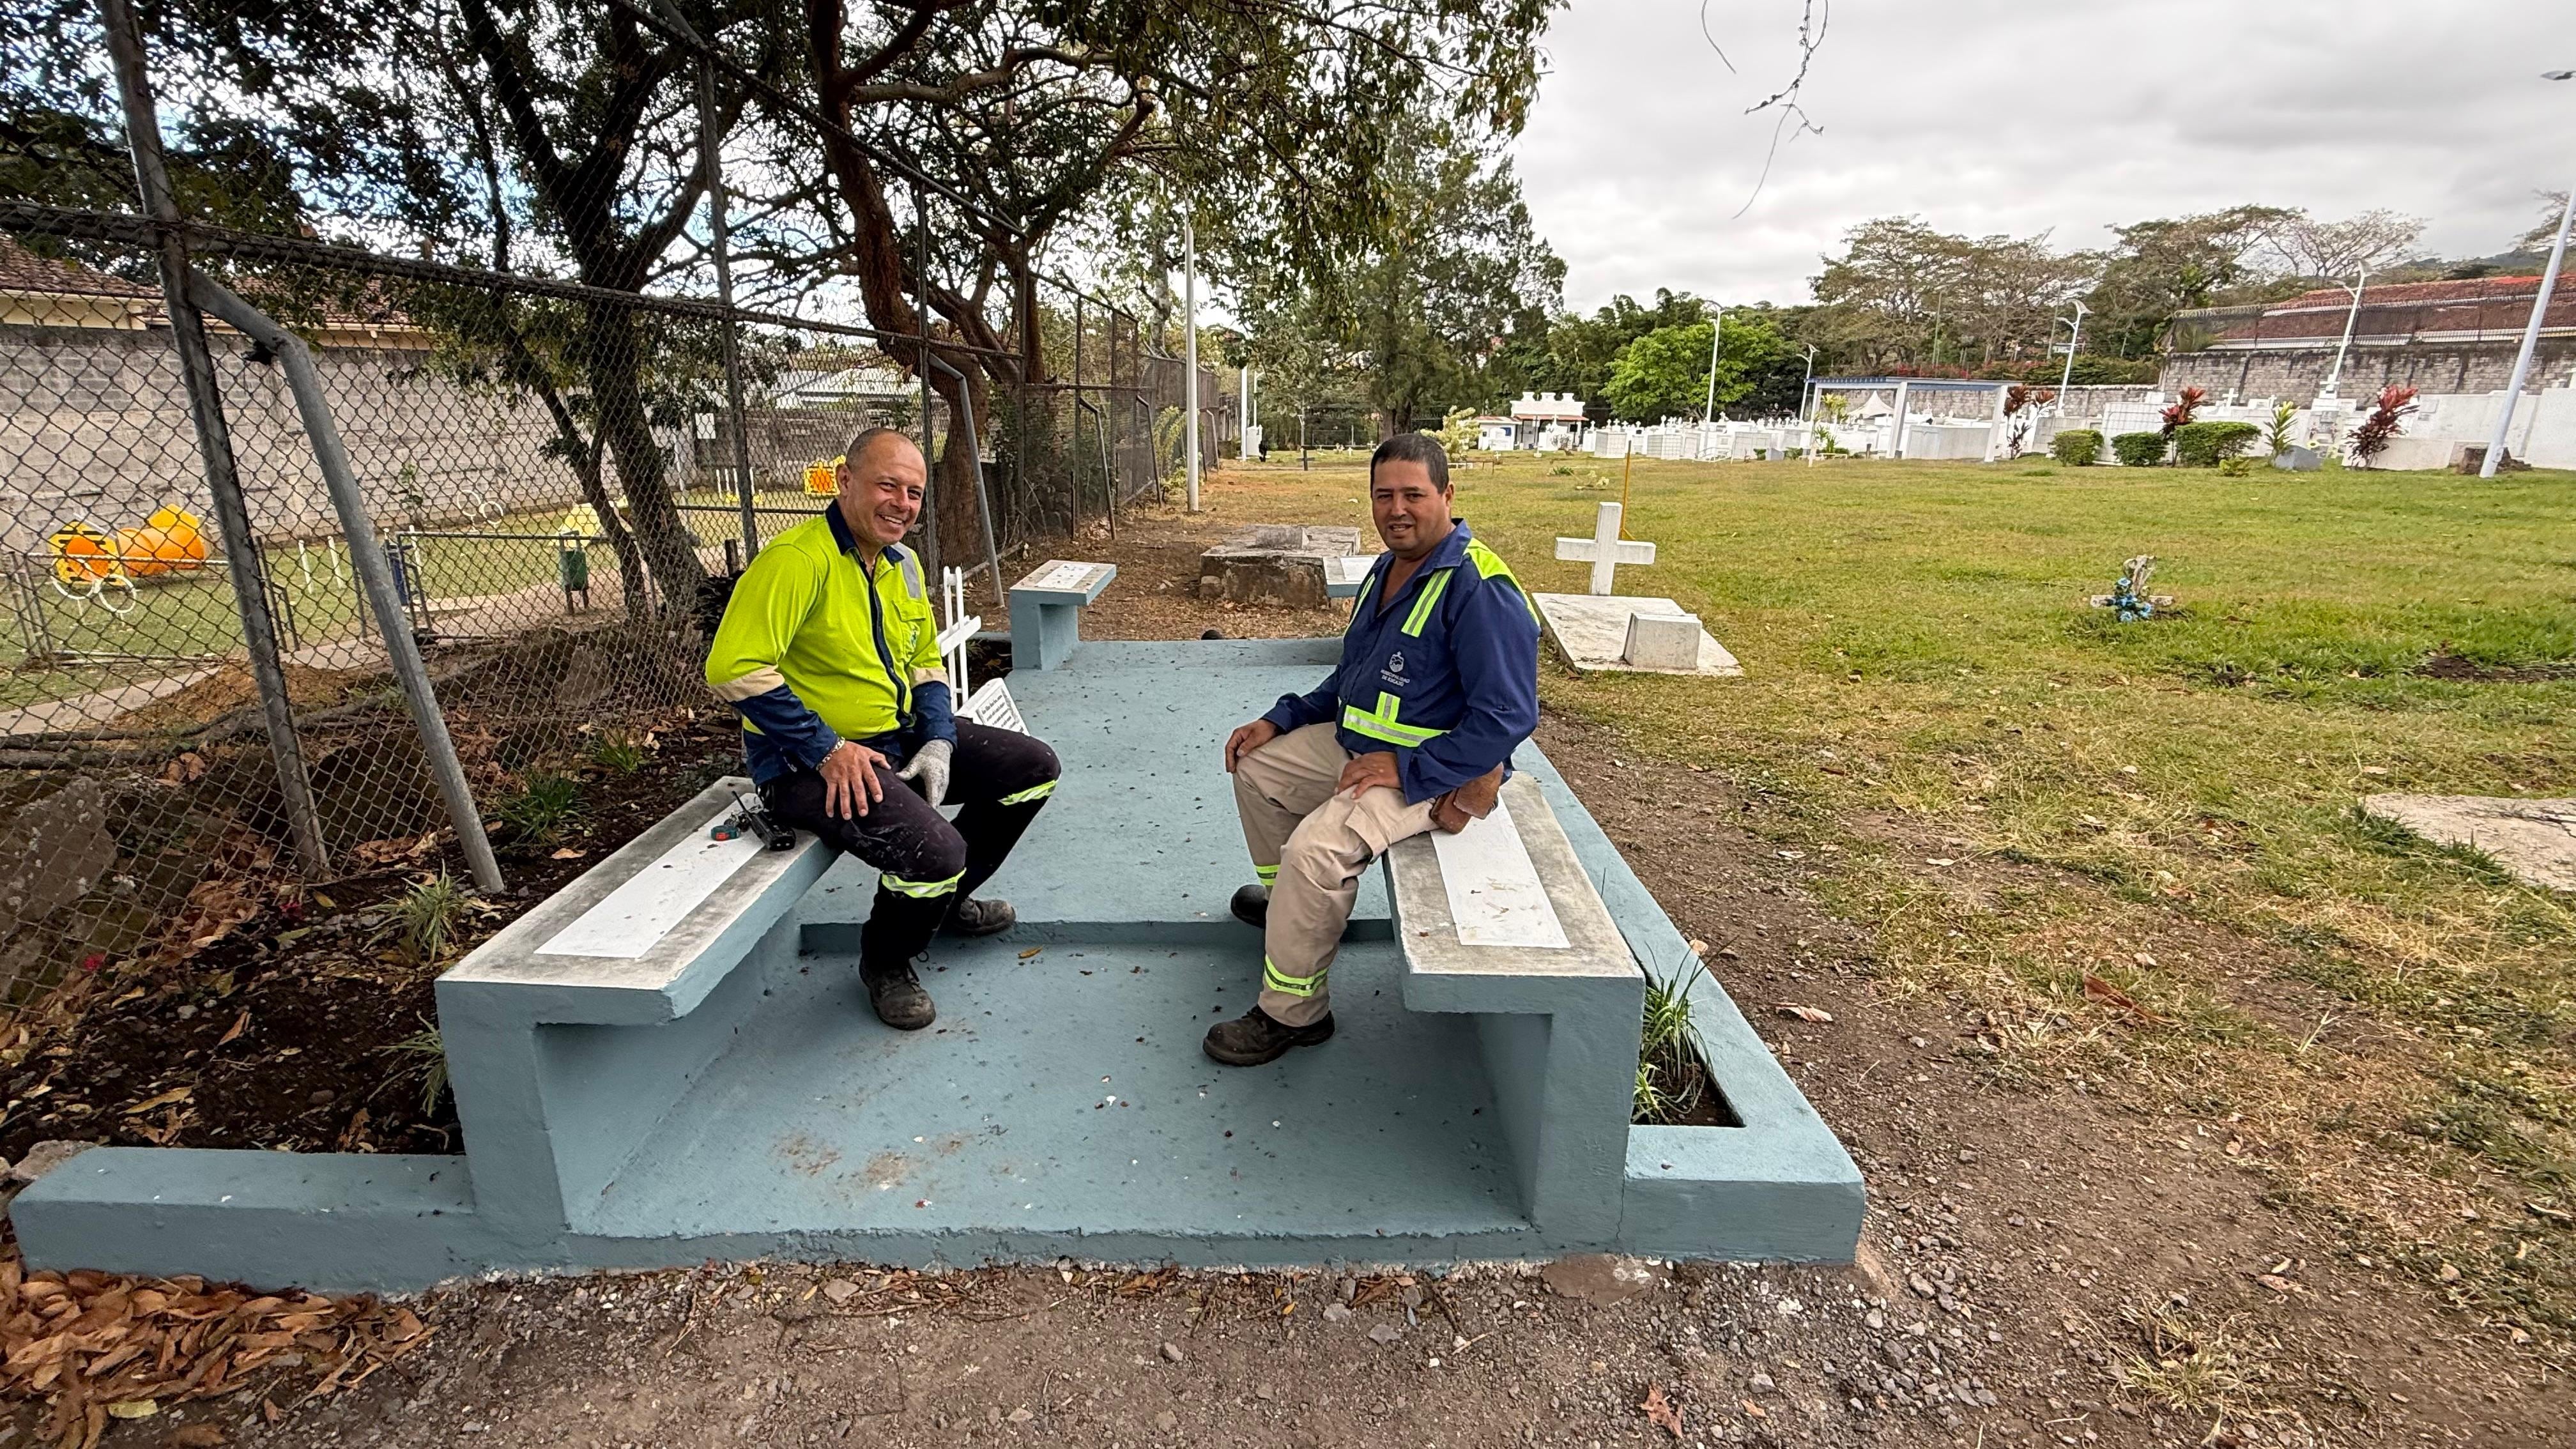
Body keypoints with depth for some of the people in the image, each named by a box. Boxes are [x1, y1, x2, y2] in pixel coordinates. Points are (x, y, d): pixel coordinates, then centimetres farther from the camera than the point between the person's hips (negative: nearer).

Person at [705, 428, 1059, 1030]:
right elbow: (734, 670, -25)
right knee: (934, 849, -30)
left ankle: (948, 896, 25)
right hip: (809, 762, -9)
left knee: (1033, 767, 6)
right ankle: (885, 962, 6)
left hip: (901, 736, 9)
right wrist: (827, 750, -24)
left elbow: (925, 662, 15)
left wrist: (938, 743, -1)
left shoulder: (902, 563, 8)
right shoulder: (797, 559, -20)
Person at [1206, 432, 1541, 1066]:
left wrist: (1405, 769, -27)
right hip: (1355, 742, 10)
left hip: (1431, 772, -10)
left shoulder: (1481, 588, -22)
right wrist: (1279, 720, 10)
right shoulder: (1389, 569, 8)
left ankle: (1292, 1013, -8)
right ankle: (1288, 900, 36)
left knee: (1314, 849, -28)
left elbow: (1507, 717, -27)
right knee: (1255, 766, 16)